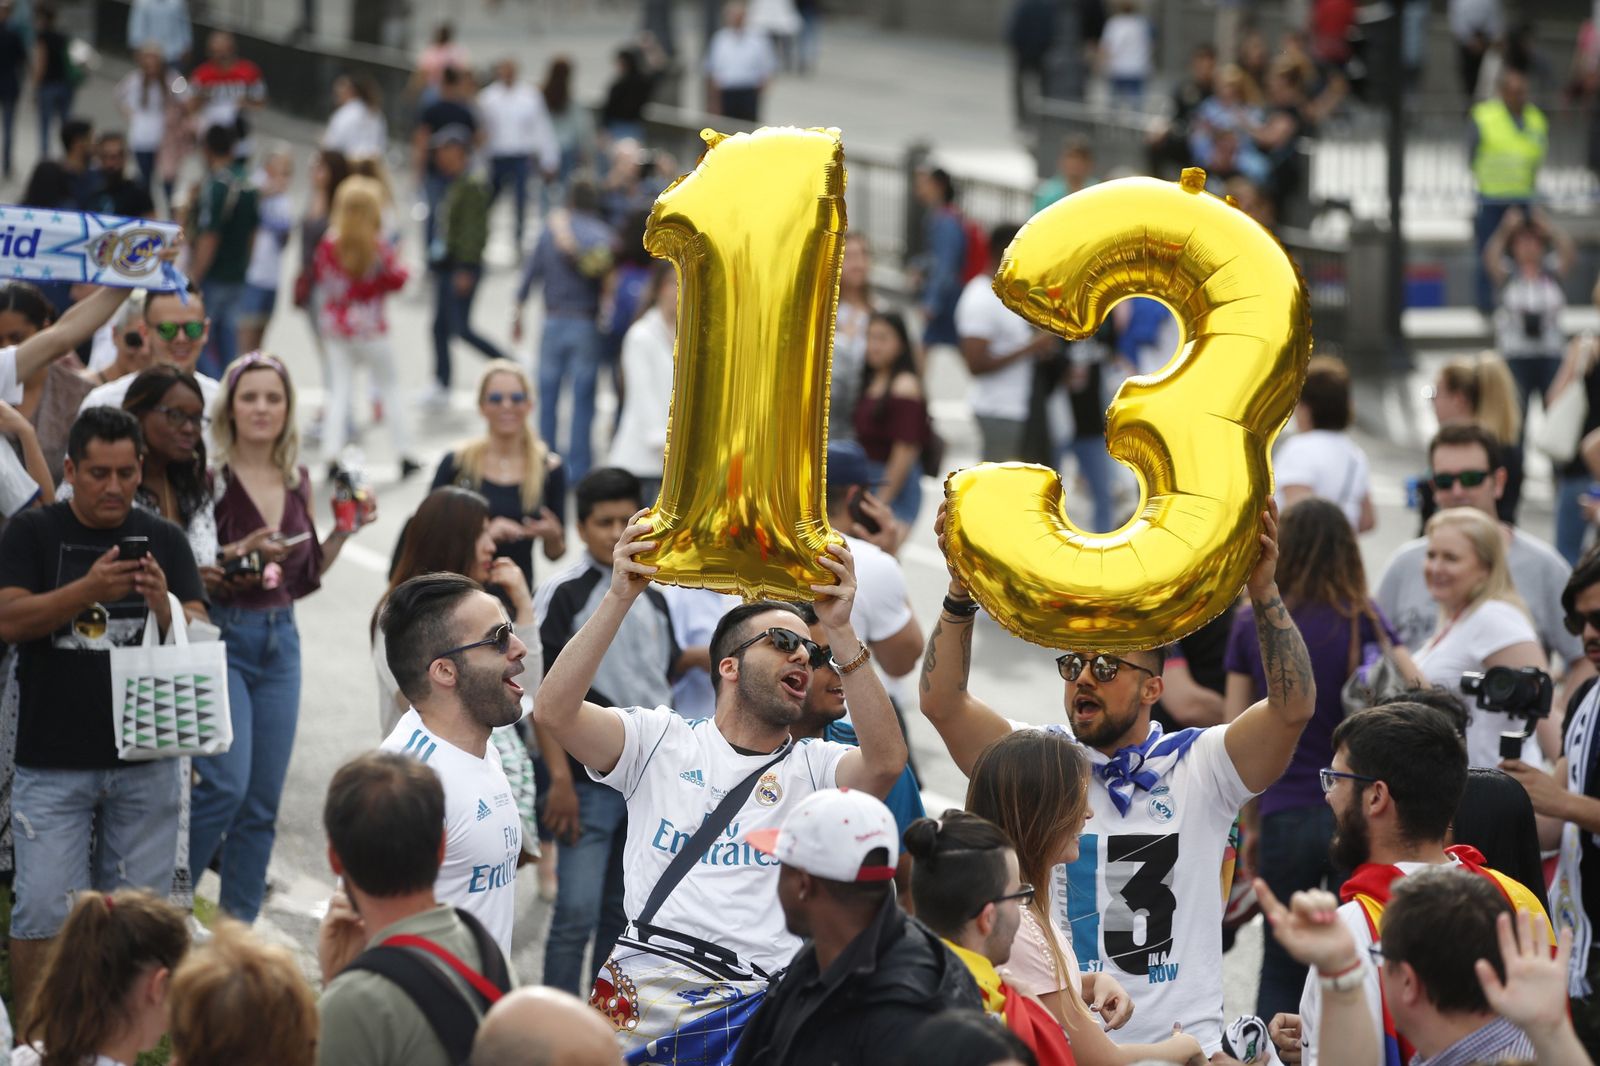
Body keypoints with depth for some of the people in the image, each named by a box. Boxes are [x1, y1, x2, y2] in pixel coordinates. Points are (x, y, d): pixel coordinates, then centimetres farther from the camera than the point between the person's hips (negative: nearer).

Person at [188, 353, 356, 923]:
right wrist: (237, 552, -23)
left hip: (279, 640, 6)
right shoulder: (208, 476, -9)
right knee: (226, 785, -17)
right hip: (220, 637, -6)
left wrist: (342, 531, 4)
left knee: (264, 801, 6)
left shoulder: (296, 481, 9)